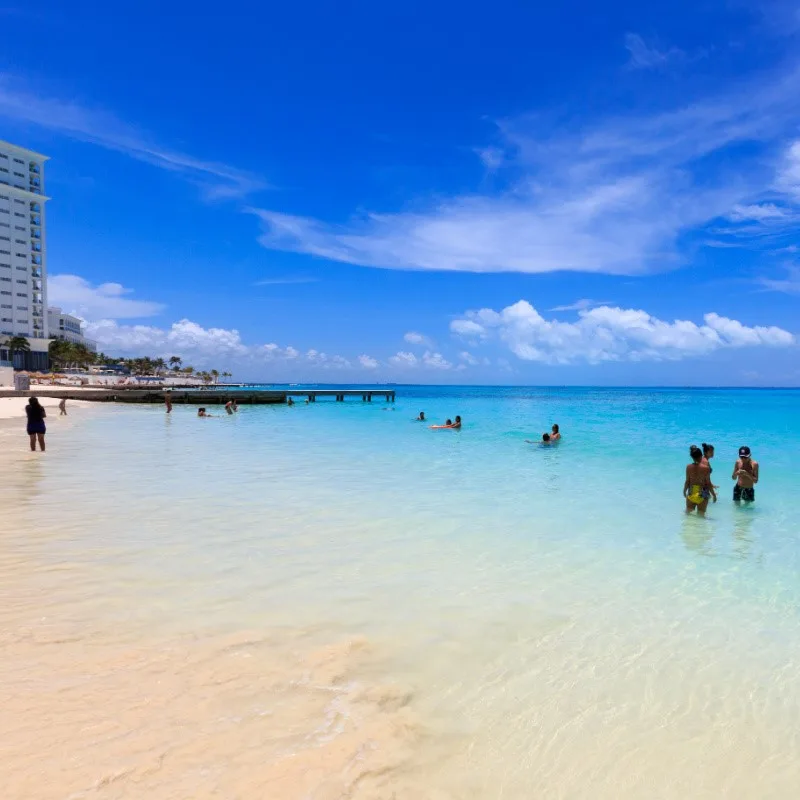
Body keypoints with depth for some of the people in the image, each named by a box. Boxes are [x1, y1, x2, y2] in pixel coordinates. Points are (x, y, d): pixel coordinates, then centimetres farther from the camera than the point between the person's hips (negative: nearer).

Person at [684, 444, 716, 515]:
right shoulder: (705, 468, -15)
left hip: (691, 493, 2)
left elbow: (687, 481, -1)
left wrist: (684, 491, 16)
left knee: (688, 512, 21)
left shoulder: (689, 467, -7)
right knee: (701, 515, 12)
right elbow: (708, 483, -10)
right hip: (702, 494, -2)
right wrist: (714, 494, 2)